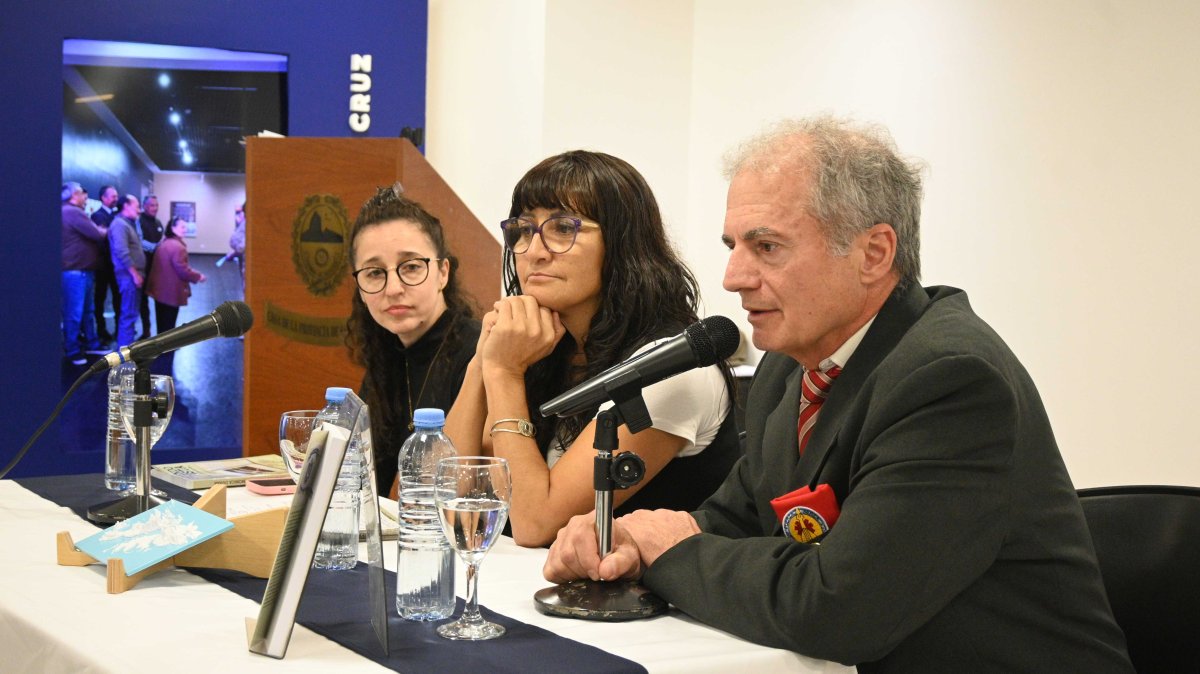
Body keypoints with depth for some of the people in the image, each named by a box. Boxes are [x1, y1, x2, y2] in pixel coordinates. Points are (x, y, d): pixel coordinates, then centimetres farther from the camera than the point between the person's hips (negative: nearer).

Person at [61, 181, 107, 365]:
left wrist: (99, 231, 4)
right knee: (74, 313, -4)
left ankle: (91, 343, 27)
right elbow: (96, 234, -16)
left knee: (87, 311, 18)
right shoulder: (73, 212, -17)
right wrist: (104, 231, 4)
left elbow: (89, 233, 21)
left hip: (82, 270, 11)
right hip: (75, 271, -11)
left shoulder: (73, 212, 19)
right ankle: (72, 350, 2)